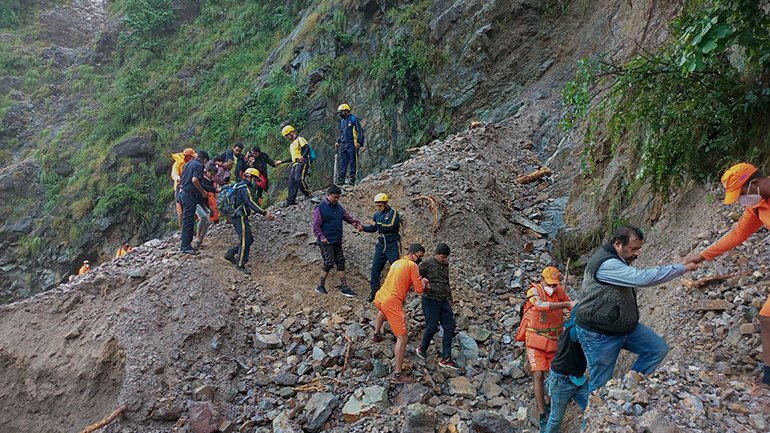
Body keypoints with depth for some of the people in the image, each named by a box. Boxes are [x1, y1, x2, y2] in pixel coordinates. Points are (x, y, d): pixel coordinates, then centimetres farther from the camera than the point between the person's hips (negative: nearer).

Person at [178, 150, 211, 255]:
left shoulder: (188, 164, 17)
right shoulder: (199, 165, -10)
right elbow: (194, 180, -24)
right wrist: (203, 192, -14)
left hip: (182, 193, 9)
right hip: (190, 195, -9)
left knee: (186, 219, 16)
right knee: (188, 220, -8)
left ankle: (185, 244, 21)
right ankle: (186, 247, -8)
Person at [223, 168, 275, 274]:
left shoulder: (239, 186, 18)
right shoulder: (245, 189, -15)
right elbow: (251, 203, -28)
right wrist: (264, 214, -34)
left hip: (237, 217, 10)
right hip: (240, 218, -10)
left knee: (249, 240, 12)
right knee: (245, 241, -8)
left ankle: (230, 253, 15)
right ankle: (240, 264, -2)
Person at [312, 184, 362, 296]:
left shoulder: (339, 207, 13)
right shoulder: (321, 208, -6)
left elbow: (348, 218, 15)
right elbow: (316, 225, -8)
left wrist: (357, 223, -4)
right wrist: (322, 237, -20)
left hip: (337, 241, 7)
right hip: (326, 242, -7)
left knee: (340, 263, 5)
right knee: (329, 263, -9)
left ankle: (345, 288, 8)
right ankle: (320, 286, 6)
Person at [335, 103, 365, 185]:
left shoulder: (353, 119, -1)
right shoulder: (342, 122, 21)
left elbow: (359, 131, -7)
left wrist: (358, 142, -15)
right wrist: (338, 142, 14)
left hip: (352, 145, -7)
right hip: (344, 145, 7)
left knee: (353, 162, -4)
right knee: (343, 163, 2)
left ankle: (352, 179, -2)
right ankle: (341, 179, 1)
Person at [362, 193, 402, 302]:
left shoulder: (393, 212, -10)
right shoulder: (377, 214, 9)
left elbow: (391, 226, -24)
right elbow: (373, 229, 18)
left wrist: (376, 223, -25)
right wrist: (363, 228, -1)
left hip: (392, 245, -6)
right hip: (381, 245, 6)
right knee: (375, 268, 1)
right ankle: (374, 291, 9)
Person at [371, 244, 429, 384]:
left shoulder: (396, 263, 19)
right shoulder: (412, 265, -5)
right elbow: (419, 290, -6)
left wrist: (421, 283, 22)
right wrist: (423, 282, 15)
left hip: (378, 298, 9)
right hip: (392, 304, -9)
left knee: (382, 311, 46)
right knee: (402, 339, -7)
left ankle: (376, 335, 65)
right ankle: (397, 375, -8)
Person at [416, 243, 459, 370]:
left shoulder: (446, 265, 16)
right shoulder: (427, 264, -5)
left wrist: (450, 298, 30)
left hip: (443, 301, 7)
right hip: (430, 299, -7)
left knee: (450, 327, -3)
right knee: (432, 327, -13)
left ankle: (446, 359, 0)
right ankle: (422, 349, 15)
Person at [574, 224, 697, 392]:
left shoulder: (618, 260, 8)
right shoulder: (606, 264, -27)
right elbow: (643, 278, -33)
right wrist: (682, 268, -25)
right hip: (600, 334, -10)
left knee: (659, 348, 7)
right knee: (600, 385, 1)